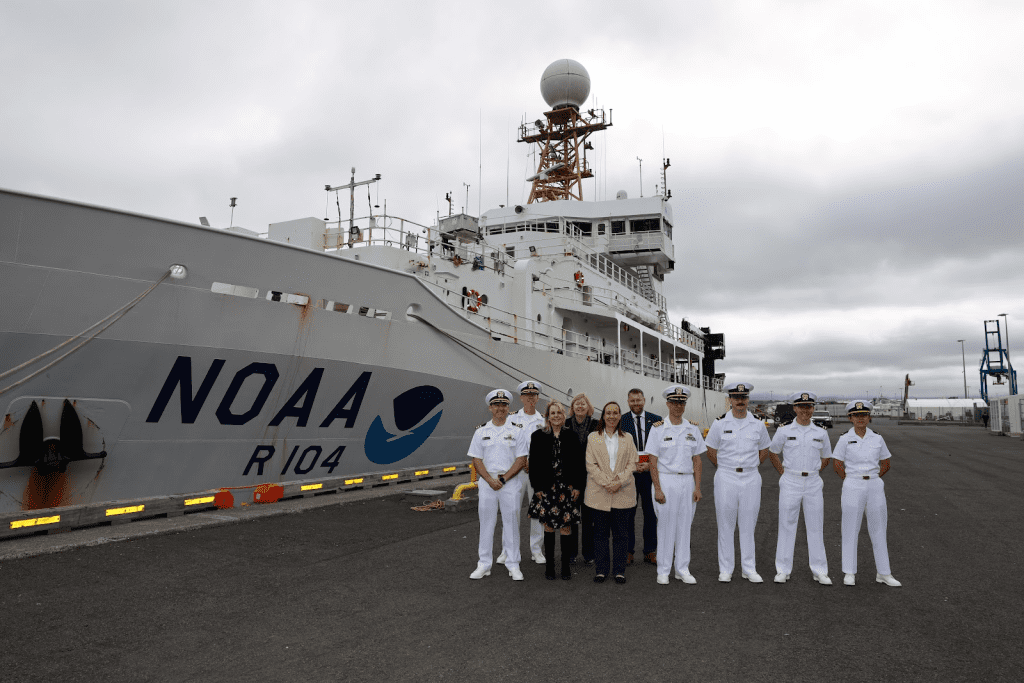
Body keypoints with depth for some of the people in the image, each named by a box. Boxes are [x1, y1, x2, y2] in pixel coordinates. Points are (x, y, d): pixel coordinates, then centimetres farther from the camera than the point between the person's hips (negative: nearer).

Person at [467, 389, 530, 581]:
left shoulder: (517, 431, 1)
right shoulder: (481, 431, 5)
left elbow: (521, 460, -4)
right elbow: (477, 459, 3)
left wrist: (503, 479, -12)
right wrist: (490, 480, -10)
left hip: (511, 483, -1)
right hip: (487, 482, 2)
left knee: (511, 523, 3)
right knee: (486, 523, 7)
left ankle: (513, 565, 13)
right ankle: (484, 565, 17)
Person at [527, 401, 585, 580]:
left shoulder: (571, 436, 4)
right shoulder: (538, 437, 2)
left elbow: (579, 463, 4)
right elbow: (534, 464, 2)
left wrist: (577, 486, -2)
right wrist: (537, 487, -4)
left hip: (567, 488, 0)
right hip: (547, 488, 0)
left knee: (565, 527, 2)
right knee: (548, 526, 4)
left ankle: (566, 565, 13)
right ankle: (549, 565, 15)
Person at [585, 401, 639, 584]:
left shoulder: (627, 439, 10)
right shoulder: (593, 438, 6)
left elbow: (632, 464, 4)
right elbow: (590, 465, -1)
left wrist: (619, 482, -11)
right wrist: (606, 483, -12)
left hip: (622, 492, 1)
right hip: (599, 493, -1)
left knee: (621, 533, 4)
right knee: (600, 532, 4)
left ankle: (619, 570, 14)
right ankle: (601, 570, 14)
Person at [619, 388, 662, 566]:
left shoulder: (656, 420, 5)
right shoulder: (620, 421, 2)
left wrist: (650, 464, -8)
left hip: (651, 472, 1)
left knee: (651, 513, 6)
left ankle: (650, 552, 16)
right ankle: (628, 551, 12)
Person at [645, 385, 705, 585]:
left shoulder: (693, 429, 7)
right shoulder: (658, 429, -4)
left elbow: (697, 460, 9)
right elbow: (653, 461, -6)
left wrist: (697, 487, 2)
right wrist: (657, 489, -12)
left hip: (687, 481, 3)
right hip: (665, 480, -3)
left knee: (684, 526, 8)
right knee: (665, 526, 1)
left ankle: (683, 569, 19)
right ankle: (663, 571, 12)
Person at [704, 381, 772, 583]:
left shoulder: (758, 425, 4)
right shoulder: (720, 423, -1)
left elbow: (764, 451, 18)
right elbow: (711, 452, 8)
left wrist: (749, 467, 12)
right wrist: (727, 468, 10)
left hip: (751, 479, 2)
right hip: (726, 479, -1)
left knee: (748, 525, 7)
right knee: (726, 526, 3)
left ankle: (749, 569, 17)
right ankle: (725, 569, 12)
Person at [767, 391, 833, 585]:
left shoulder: (821, 433, 5)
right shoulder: (784, 431, 0)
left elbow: (826, 458, 19)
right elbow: (772, 453, 13)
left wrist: (811, 472, 10)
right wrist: (783, 473, 7)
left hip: (813, 483, 2)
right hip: (790, 483, -2)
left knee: (815, 527, 5)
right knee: (787, 525, 2)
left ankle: (819, 571, 14)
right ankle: (783, 570, 9)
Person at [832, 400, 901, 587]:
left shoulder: (877, 438, 4)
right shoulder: (845, 439, -4)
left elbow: (885, 463, 13)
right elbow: (837, 464, 2)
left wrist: (872, 479, 7)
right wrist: (852, 482, 7)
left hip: (875, 487, 3)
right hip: (852, 488, -3)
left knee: (878, 530, 8)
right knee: (851, 530, 3)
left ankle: (883, 573, 17)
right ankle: (849, 573, 11)